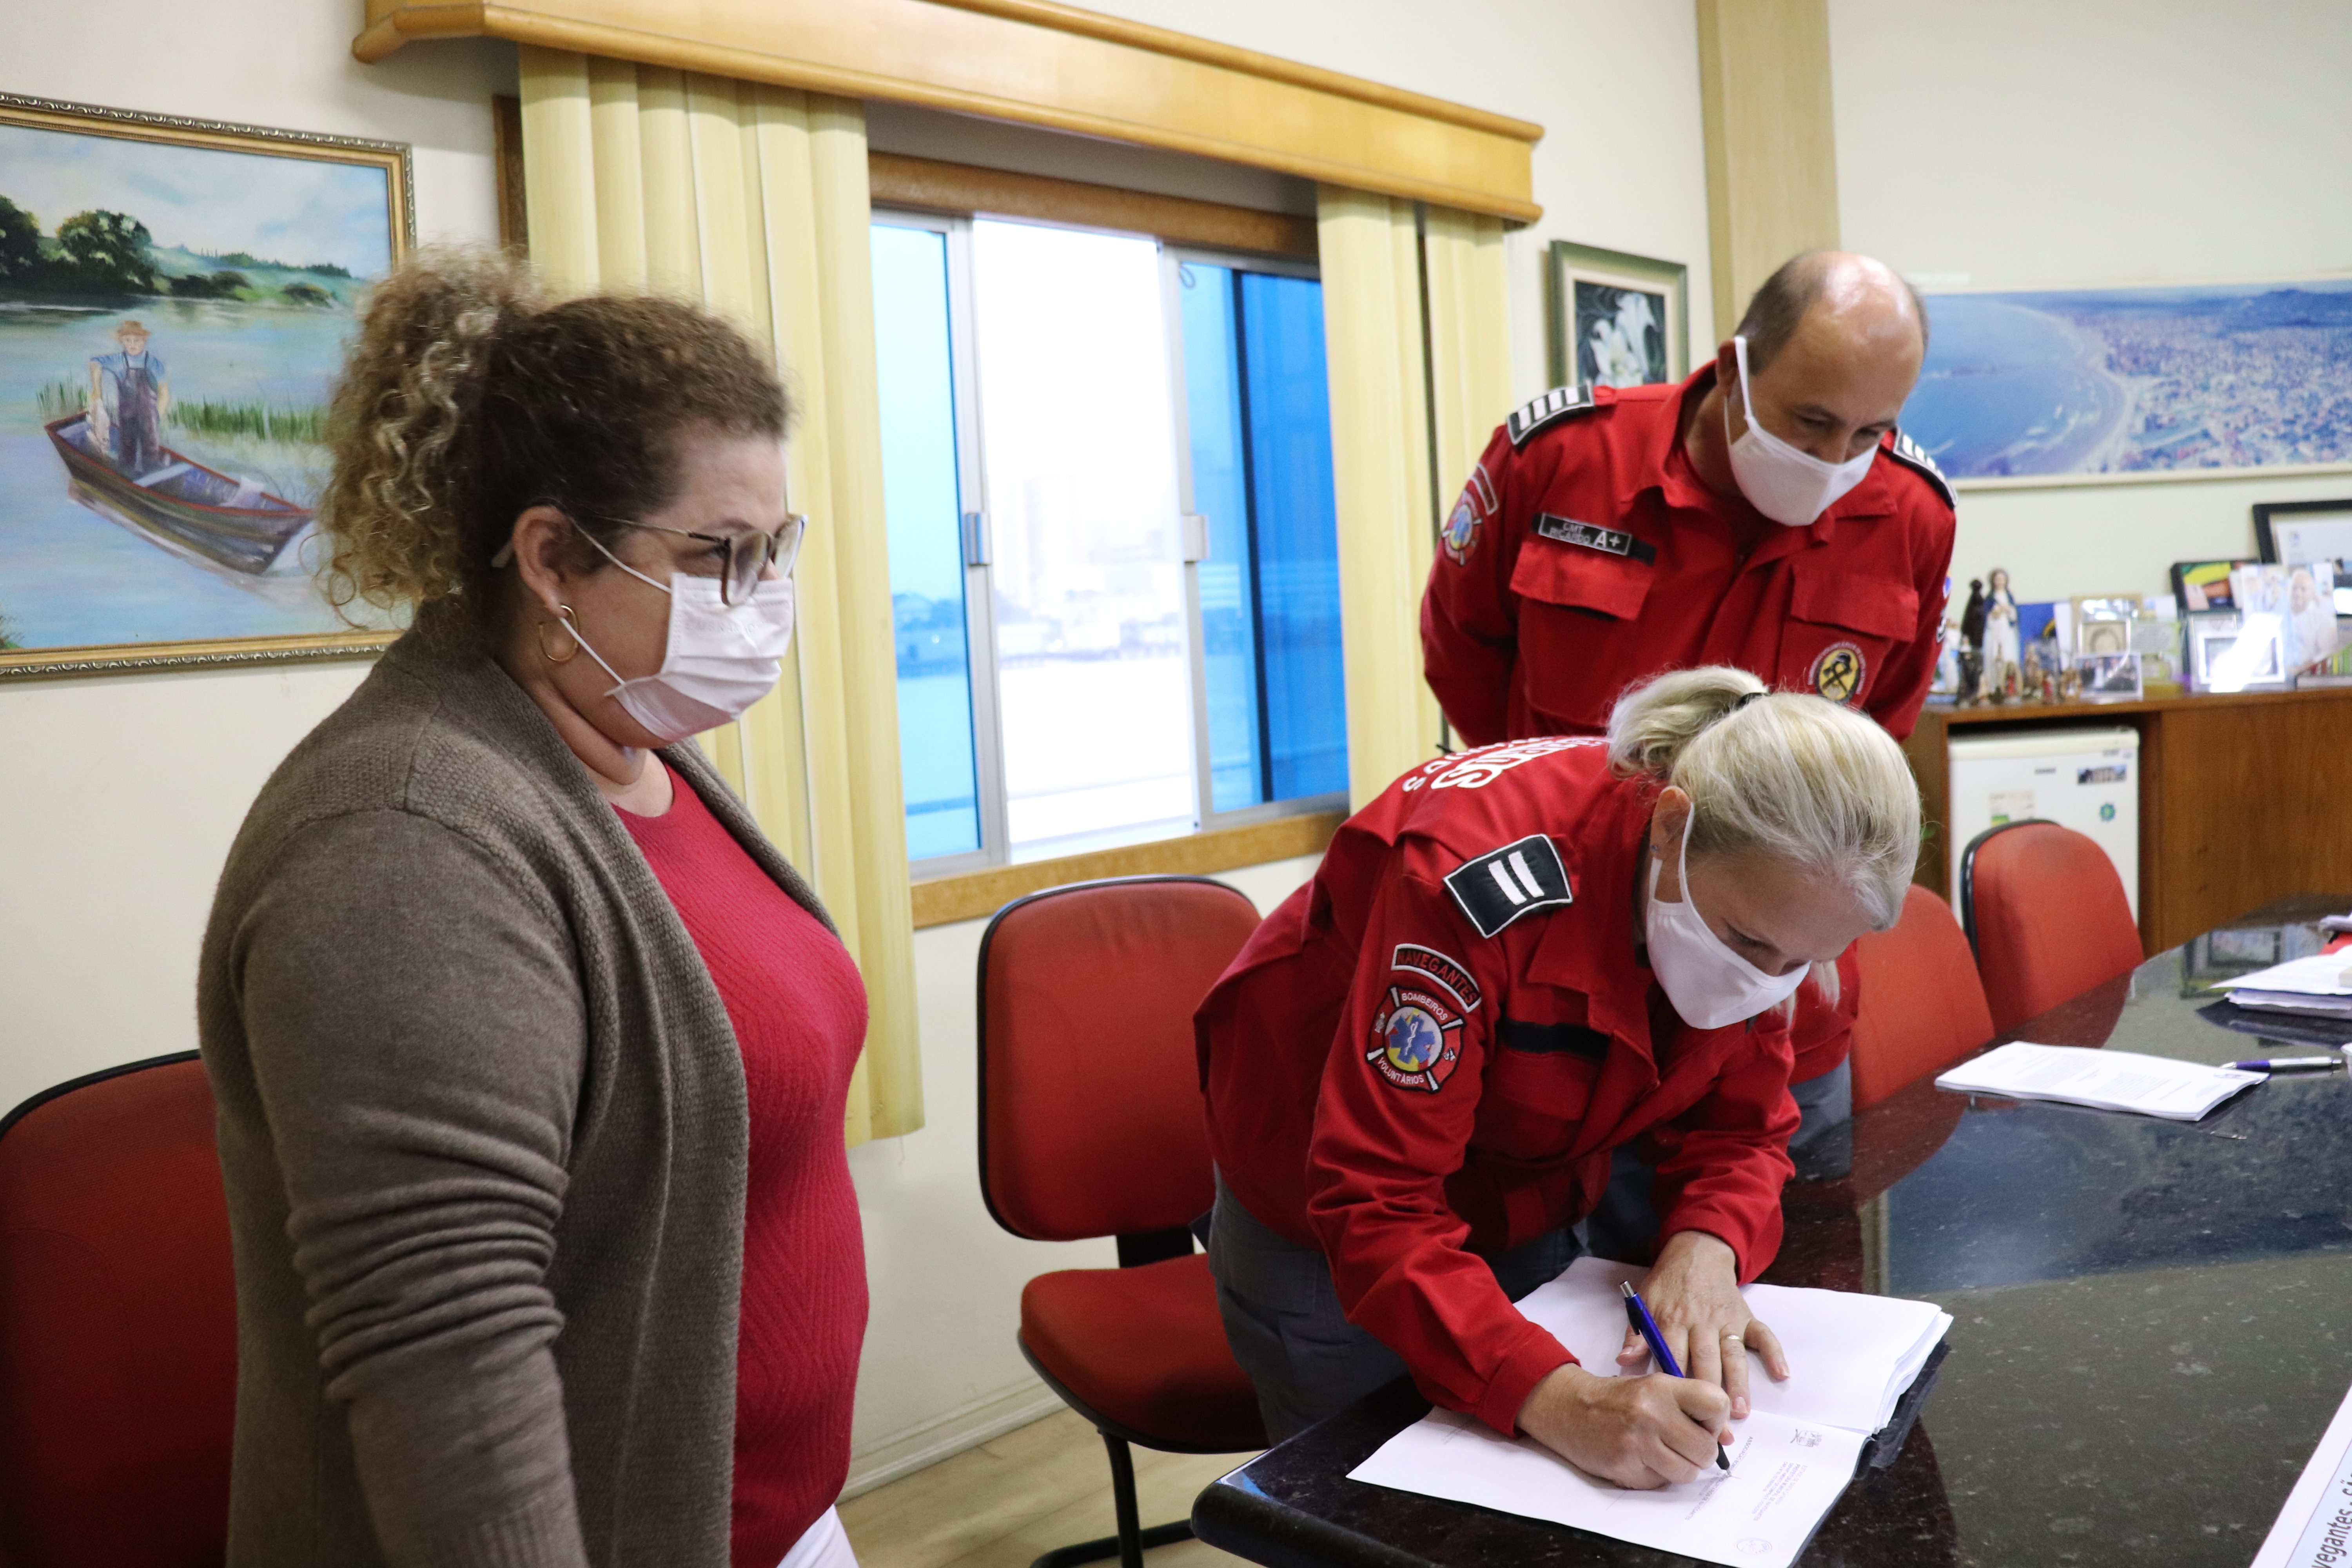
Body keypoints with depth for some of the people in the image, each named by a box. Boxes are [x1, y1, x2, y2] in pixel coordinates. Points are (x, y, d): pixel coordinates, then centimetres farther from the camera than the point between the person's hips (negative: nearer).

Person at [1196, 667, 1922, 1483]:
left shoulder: (1766, 899, -19)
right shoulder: (1481, 879, -40)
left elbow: (1742, 1127, -7)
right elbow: (1376, 1204, -41)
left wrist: (1705, 1246, -29)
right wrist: (1556, 1398, -52)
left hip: (1528, 1214, 6)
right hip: (1324, 1233, -5)